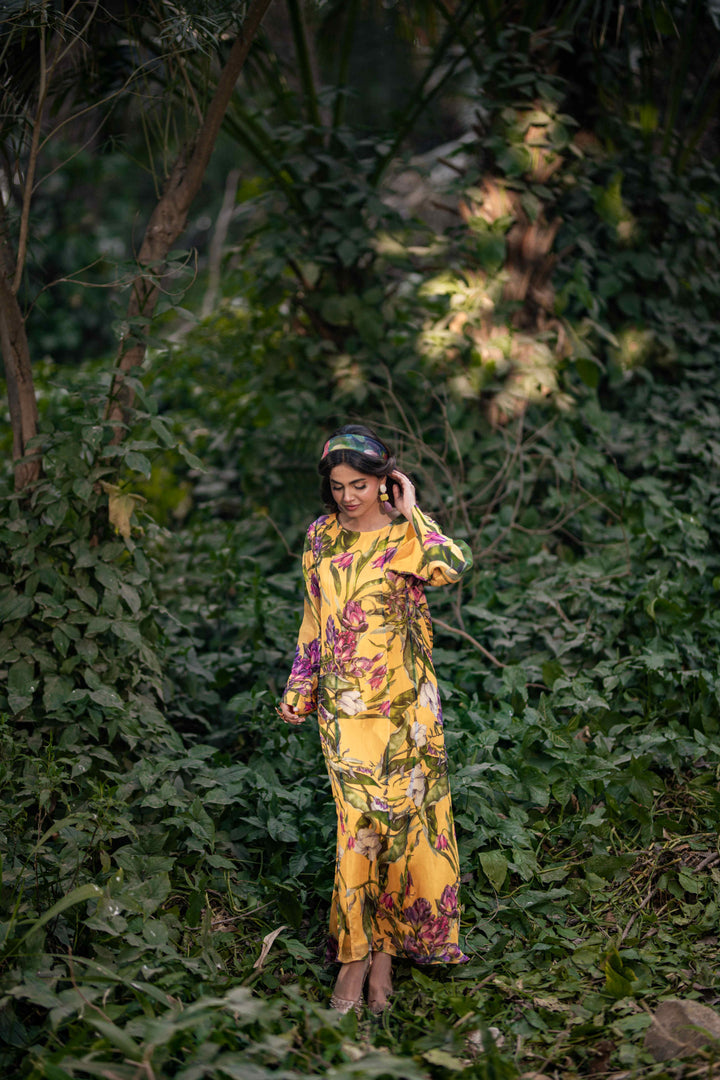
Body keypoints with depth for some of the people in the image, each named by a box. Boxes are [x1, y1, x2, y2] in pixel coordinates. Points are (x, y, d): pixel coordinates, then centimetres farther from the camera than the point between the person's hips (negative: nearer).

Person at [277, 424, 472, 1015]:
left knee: (403, 816, 2)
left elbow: (454, 566, -27)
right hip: (345, 704, 2)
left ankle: (379, 944, 15)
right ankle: (365, 951, 3)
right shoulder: (322, 537, 7)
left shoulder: (405, 537, -4)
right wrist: (298, 693, 16)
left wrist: (411, 512, -18)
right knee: (361, 821, -4)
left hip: (403, 701, -2)